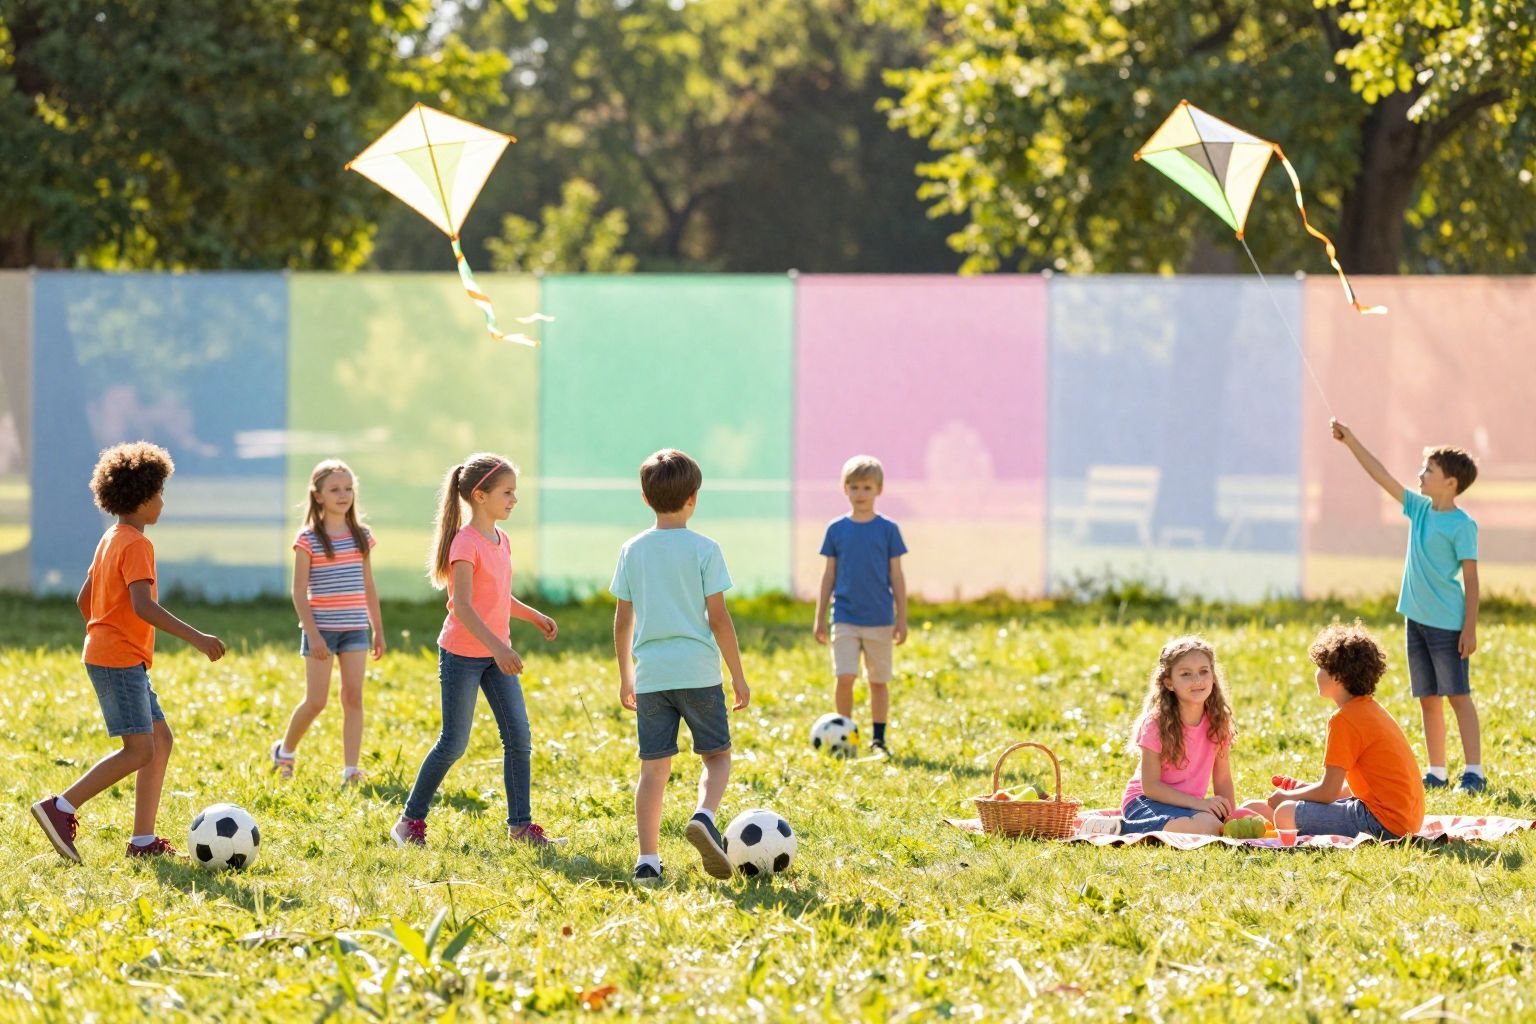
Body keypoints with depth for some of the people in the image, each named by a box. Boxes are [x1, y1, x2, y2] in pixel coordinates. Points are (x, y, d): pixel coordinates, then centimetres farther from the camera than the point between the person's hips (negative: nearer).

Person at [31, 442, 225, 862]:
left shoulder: (111, 539, 15)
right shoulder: (136, 544, -15)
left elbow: (84, 599, 22)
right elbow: (143, 606, -27)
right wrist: (196, 637, -27)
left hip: (126, 661, 10)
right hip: (120, 659, -10)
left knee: (161, 740, 9)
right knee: (139, 750, -13)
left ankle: (143, 840, 6)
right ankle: (61, 808, -14)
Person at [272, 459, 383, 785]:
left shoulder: (361, 536, 8)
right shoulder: (308, 539, -6)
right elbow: (299, 591, -8)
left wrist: (378, 630, 14)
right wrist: (312, 632, -15)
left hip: (354, 629, 4)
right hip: (322, 629, -4)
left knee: (353, 697, -2)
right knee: (316, 701, -3)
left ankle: (351, 769, -2)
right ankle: (285, 751, 22)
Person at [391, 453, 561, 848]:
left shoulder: (500, 540, 9)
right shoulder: (466, 544, -17)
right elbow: (462, 606, -25)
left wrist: (534, 615, 17)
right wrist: (497, 647, -33)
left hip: (496, 653, 8)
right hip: (462, 655, -8)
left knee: (519, 737, 1)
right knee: (454, 743, -3)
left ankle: (520, 824, 6)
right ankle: (410, 820, 11)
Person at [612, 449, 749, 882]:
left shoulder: (633, 550, 6)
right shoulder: (704, 549, -4)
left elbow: (622, 621, 9)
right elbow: (718, 618, -5)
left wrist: (625, 677, 20)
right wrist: (739, 676, 2)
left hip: (650, 675, 3)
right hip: (697, 670, -3)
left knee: (654, 767, 7)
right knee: (717, 754, 10)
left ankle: (648, 859, 2)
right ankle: (704, 816, -18)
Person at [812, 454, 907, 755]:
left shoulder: (888, 530, 0)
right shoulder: (836, 530, 3)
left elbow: (896, 576, 4)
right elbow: (829, 575, 8)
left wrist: (902, 619, 2)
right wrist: (820, 618, 7)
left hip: (880, 620, 0)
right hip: (845, 618, 0)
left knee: (879, 681, 7)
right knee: (844, 677, -11)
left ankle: (879, 739, 18)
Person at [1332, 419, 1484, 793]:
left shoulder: (1462, 525, -11)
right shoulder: (1419, 509, 9)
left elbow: (1470, 579, -11)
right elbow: (1381, 475, 14)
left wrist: (1470, 629, -14)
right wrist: (1350, 441, 12)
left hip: (1448, 623, -7)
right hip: (1416, 619, 7)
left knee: (1458, 696, -6)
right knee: (1427, 699, 10)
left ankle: (1474, 772, -5)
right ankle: (1436, 773, 15)